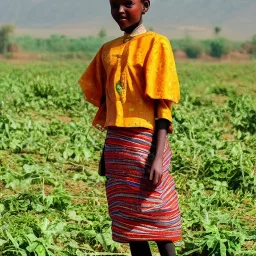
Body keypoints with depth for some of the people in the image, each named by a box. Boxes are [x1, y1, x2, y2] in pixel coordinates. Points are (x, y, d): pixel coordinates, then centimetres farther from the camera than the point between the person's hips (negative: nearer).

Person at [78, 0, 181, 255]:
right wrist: (108, 147, 15)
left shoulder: (156, 43, -5)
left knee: (155, 220, -4)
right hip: (115, 144, 6)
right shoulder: (108, 49, 13)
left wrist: (158, 156, -16)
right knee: (128, 222, 9)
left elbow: (162, 104, -10)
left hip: (144, 143, -6)